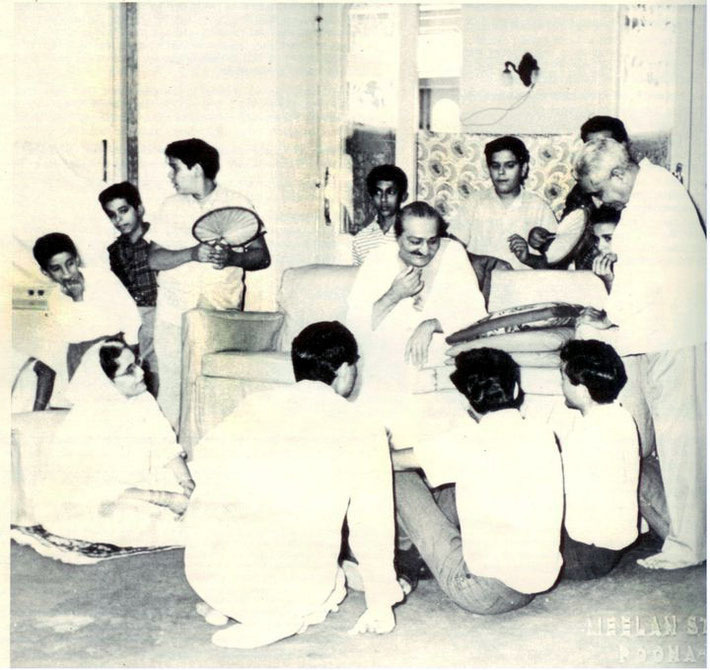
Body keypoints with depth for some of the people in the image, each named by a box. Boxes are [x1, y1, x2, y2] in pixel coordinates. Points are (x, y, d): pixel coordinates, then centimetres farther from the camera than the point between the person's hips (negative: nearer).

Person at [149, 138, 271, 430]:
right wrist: (193, 253, -13)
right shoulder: (171, 206, 13)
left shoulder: (238, 204, 7)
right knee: (171, 390, -2)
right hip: (174, 316, 2)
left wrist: (232, 258, -16)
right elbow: (154, 258, 3)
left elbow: (262, 256, 4)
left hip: (222, 317, -2)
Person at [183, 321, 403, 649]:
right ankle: (283, 615, 2)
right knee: (330, 589, 30)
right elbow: (373, 526, 4)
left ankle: (224, 604, 16)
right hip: (294, 581, -4)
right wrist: (380, 607, 17)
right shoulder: (362, 431, 2)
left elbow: (204, 462, 6)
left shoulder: (254, 404, 10)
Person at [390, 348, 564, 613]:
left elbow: (394, 461, -4)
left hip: (486, 594, -7)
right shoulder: (543, 435, 2)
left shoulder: (472, 442, -15)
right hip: (538, 584, 7)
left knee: (398, 479, 2)